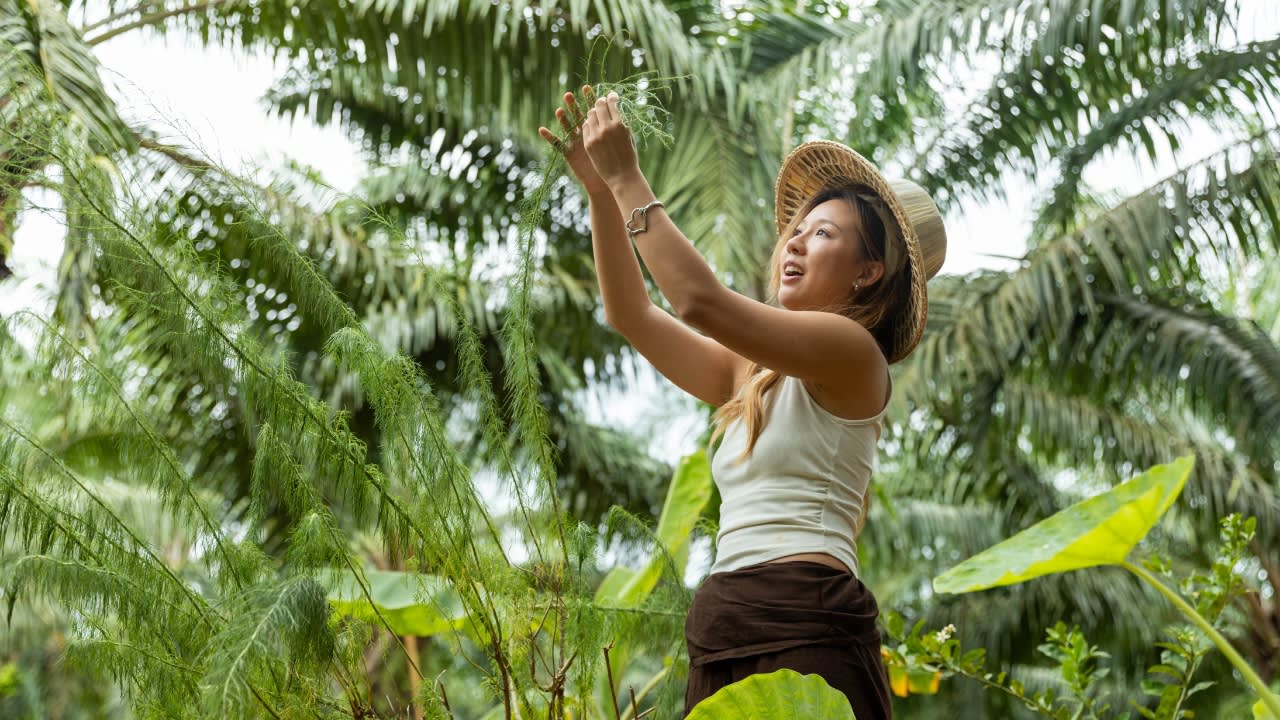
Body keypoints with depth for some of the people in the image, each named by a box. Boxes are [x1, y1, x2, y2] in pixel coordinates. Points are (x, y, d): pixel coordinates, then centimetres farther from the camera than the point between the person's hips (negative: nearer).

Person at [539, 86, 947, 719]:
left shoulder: (852, 350, -3)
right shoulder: (752, 372, 20)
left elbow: (701, 301, -13)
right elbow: (632, 316, 19)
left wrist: (628, 179, -6)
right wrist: (599, 188, 10)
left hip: (805, 626, -7)